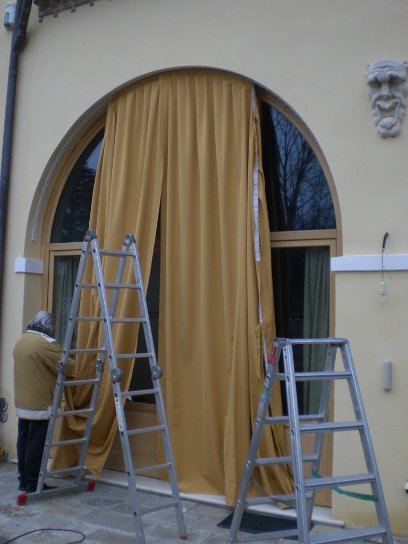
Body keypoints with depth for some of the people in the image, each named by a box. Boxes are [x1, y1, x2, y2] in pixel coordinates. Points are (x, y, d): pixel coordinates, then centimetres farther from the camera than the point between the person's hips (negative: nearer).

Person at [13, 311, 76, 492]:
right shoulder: (46, 343, -17)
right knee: (36, 445, -1)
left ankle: (24, 481, 22)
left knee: (24, 442, 13)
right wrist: (74, 367, 9)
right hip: (40, 405, -9)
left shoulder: (21, 341, 11)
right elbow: (66, 367, -12)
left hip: (22, 403, 9)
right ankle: (33, 484, 6)